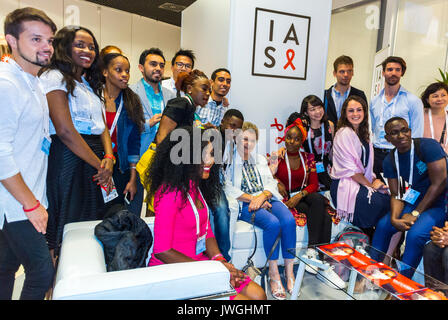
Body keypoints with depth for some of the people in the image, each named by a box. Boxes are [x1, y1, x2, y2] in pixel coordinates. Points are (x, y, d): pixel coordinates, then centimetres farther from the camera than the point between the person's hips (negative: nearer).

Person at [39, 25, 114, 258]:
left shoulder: (90, 83, 21)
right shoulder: (54, 77, -4)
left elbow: (102, 126, 12)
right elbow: (65, 130, -15)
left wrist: (109, 157, -7)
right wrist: (99, 165, -12)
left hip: (95, 159, 8)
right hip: (68, 158, -8)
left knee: (93, 220, 11)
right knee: (70, 228, -2)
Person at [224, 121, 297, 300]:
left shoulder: (260, 160, 24)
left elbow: (271, 183, 13)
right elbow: (228, 188, -6)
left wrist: (262, 196, -9)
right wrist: (252, 198, -15)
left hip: (267, 199, 5)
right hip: (245, 204, -5)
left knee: (289, 220, -26)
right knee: (273, 223, -32)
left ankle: (289, 272, -16)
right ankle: (273, 274, -18)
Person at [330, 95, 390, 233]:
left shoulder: (363, 133, 16)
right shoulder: (344, 133, -11)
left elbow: (366, 164, 17)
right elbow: (349, 168, -15)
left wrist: (374, 179, 0)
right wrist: (370, 185, -8)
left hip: (362, 182, 8)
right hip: (345, 185, -8)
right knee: (383, 202, -18)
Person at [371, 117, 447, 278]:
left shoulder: (428, 146, -19)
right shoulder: (390, 161, 1)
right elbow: (396, 194, 1)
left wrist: (415, 213, -19)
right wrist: (394, 218, -19)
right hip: (416, 200, 7)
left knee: (415, 234, -26)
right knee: (383, 225, -4)